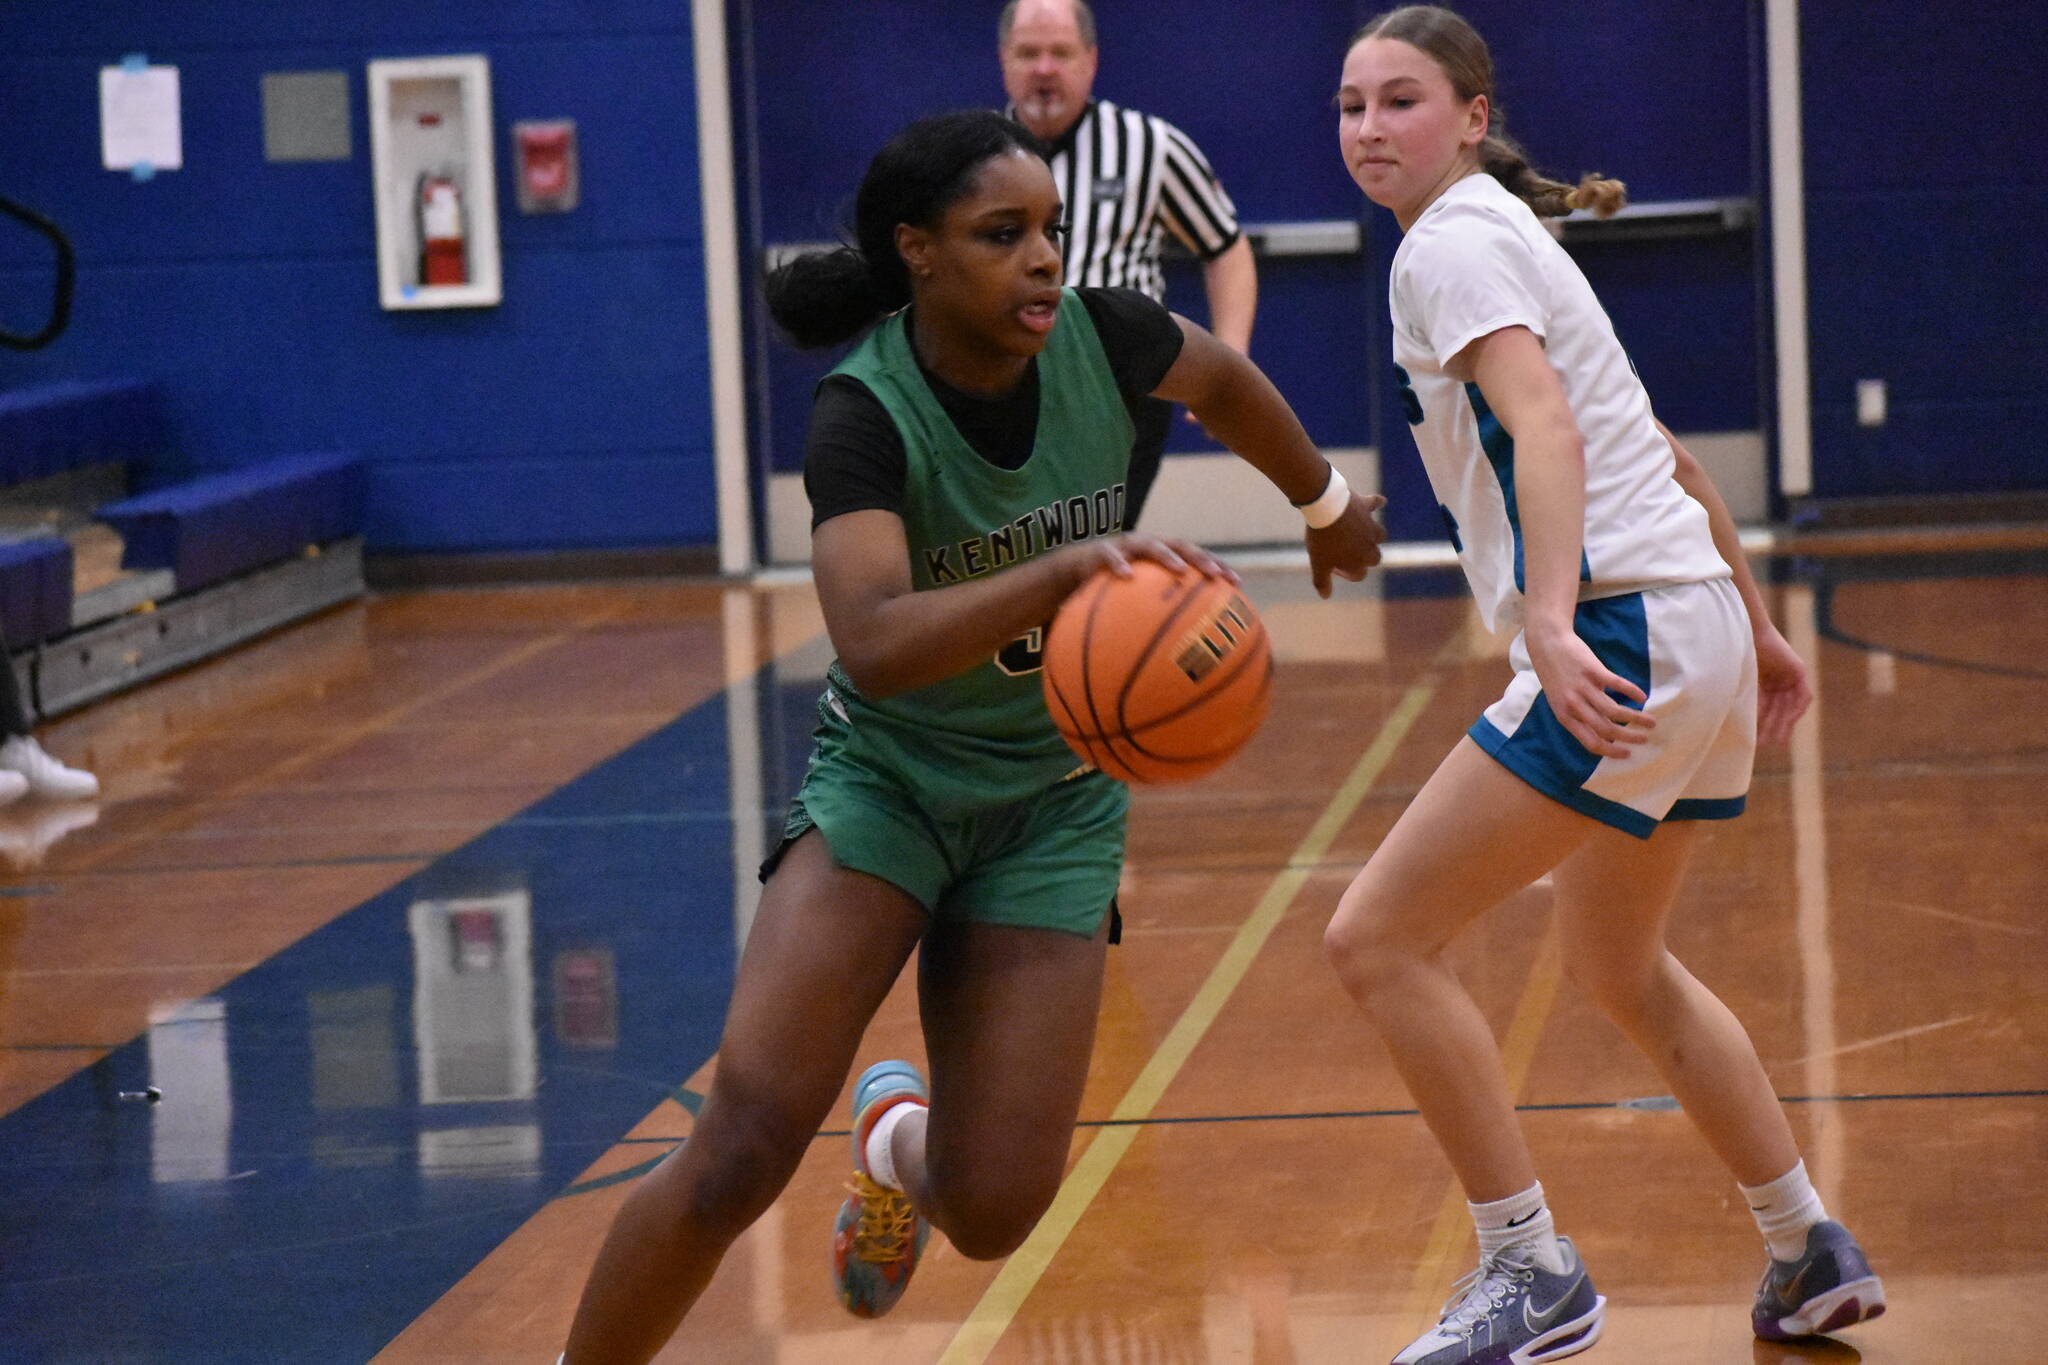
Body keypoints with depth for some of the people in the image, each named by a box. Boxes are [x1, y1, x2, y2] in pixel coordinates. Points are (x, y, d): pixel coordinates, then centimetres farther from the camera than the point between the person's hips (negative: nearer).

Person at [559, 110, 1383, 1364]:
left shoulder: (1095, 336, -13)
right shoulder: (867, 414, -24)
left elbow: (1226, 381, 12)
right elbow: (875, 646, -41)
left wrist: (1328, 505, 28)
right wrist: (1068, 566, -53)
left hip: (1055, 800, 3)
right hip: (887, 776, -3)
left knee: (992, 1212, -6)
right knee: (744, 1147, -22)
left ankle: (902, 1134, 31)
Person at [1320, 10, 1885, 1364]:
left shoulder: (1453, 244, -7)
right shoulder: (1508, 235, 21)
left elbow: (1546, 430, -24)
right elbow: (1666, 457, 26)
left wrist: (1550, 622, -37)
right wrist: (1759, 633, 31)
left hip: (1625, 635, -10)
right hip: (1698, 633, 10)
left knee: (1379, 939, -7)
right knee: (1622, 968, 27)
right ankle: (1813, 1254, 31)